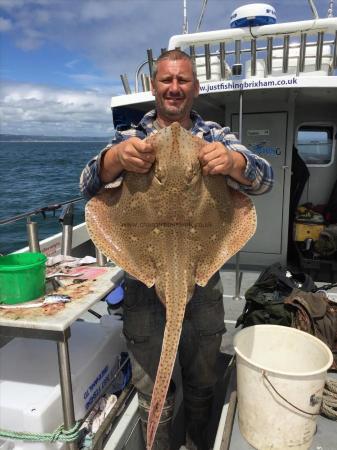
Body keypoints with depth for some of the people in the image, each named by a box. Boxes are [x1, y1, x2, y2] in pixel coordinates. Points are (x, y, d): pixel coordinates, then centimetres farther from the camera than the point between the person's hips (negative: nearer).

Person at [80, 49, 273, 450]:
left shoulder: (216, 137, 3)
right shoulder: (130, 139, 2)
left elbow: (263, 179, -10)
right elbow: (89, 186, -11)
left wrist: (231, 160, -35)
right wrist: (116, 157, -35)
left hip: (203, 282, 2)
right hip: (145, 283, -1)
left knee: (202, 385, 21)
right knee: (153, 398, 14)